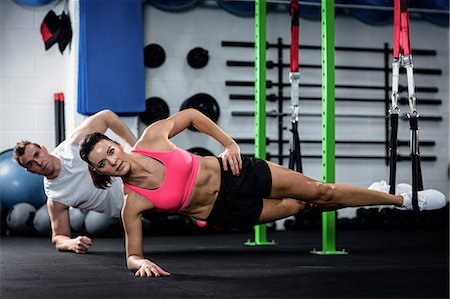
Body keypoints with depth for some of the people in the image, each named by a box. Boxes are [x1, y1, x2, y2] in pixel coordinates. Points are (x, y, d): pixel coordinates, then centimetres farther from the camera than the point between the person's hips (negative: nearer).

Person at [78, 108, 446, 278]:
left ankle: (401, 199, 30)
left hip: (233, 173, 1)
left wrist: (229, 143, -7)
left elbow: (191, 115, 1)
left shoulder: (152, 136, -16)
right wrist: (141, 263, -37)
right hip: (229, 211, -1)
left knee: (318, 191, 5)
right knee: (299, 206, 9)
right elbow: (132, 254, -13)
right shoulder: (133, 203, -20)